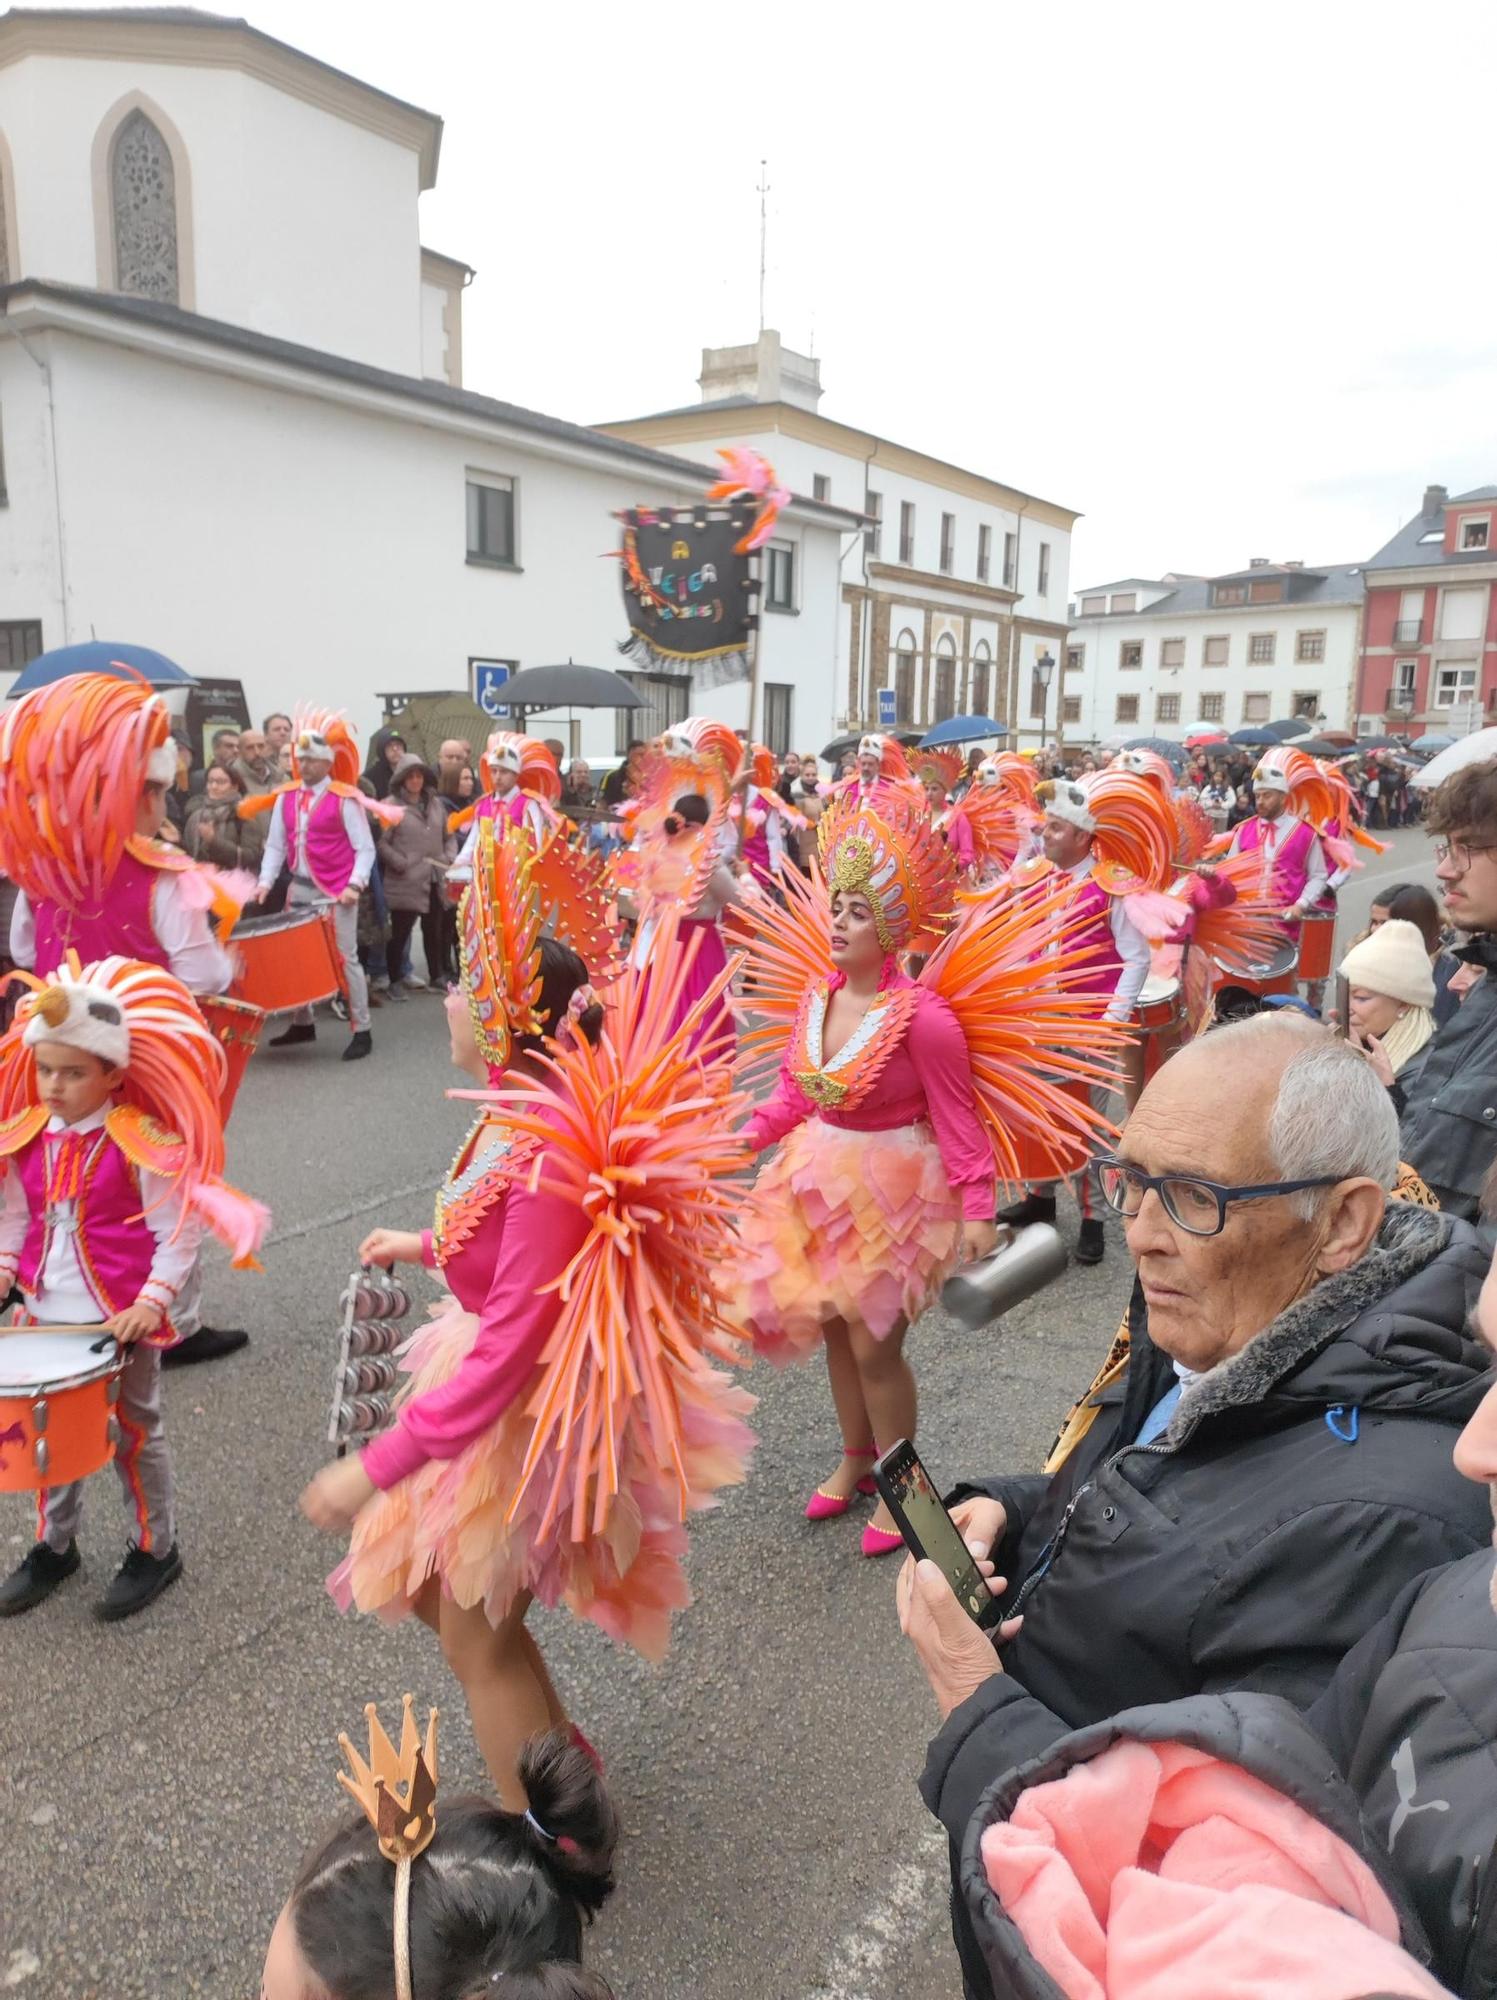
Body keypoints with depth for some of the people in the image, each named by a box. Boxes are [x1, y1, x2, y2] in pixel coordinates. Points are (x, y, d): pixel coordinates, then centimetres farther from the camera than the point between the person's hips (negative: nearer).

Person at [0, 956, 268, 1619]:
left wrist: (150, 1302, -22)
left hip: (123, 1319, -5)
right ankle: (54, 1544, 41)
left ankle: (156, 1550, 29)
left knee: (133, 1434, 10)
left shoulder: (145, 1144, -18)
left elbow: (176, 1235, -15)